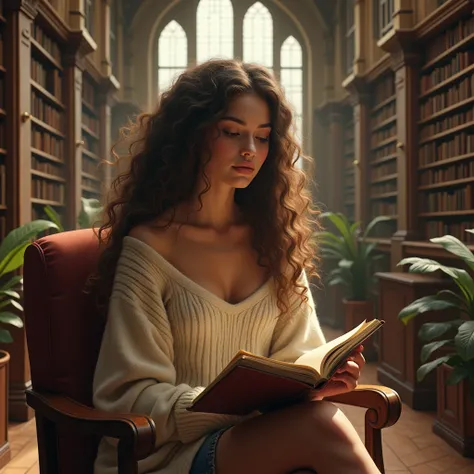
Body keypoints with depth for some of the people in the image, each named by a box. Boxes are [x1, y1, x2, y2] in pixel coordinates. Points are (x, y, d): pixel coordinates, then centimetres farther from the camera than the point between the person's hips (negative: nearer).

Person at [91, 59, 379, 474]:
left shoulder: (275, 239, 8)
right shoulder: (150, 245, -8)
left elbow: (296, 356, 11)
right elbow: (128, 397, -9)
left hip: (261, 435, 4)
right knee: (318, 424, -33)